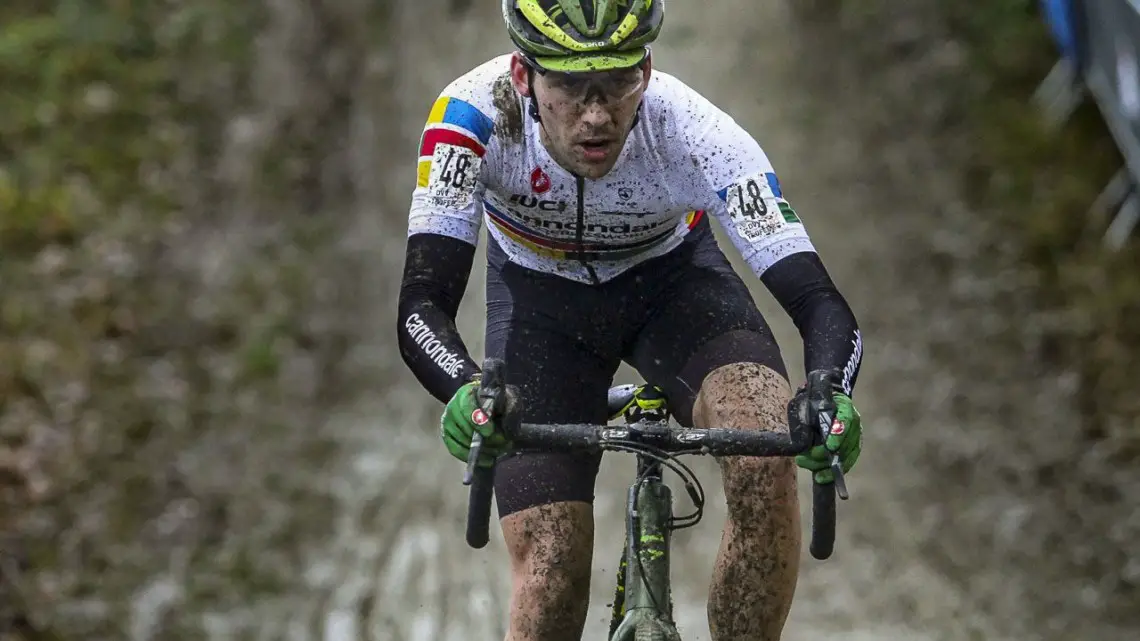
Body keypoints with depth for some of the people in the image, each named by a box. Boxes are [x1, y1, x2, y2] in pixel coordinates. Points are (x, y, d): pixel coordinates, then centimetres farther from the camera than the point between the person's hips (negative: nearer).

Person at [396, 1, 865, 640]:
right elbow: (423, 306, -39)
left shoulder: (694, 133, -35)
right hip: (540, 299, 0)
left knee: (768, 463, -30)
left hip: (673, 280, 0)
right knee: (552, 571, -12)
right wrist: (466, 390, -60)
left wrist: (830, 396, -59)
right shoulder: (475, 114, -34)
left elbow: (824, 306, -37)